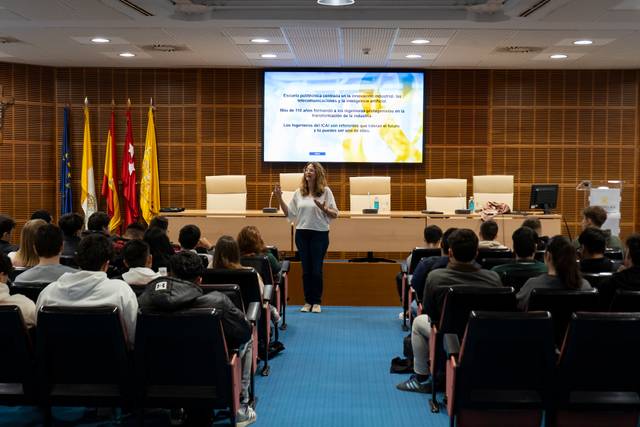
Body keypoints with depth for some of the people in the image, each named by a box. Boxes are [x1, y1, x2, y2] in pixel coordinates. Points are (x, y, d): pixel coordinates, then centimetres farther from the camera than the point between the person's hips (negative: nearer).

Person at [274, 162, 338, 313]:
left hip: (320, 233, -3)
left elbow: (335, 214, -2)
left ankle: (317, 302, 11)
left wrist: (324, 209, -21)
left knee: (316, 269, 0)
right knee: (306, 269, 7)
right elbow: (289, 213, 7)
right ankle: (308, 301, 16)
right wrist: (279, 198, -1)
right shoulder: (298, 193, 8)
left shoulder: (325, 191, -1)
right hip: (302, 233, 3)